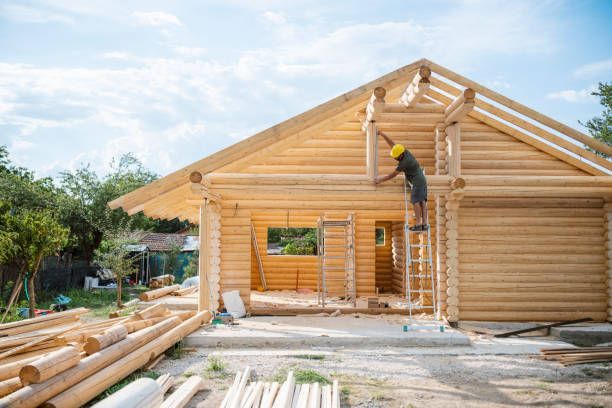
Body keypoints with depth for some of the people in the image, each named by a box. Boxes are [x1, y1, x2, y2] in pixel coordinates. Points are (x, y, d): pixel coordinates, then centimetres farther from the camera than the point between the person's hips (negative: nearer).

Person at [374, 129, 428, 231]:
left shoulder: (404, 162, -20)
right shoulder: (405, 152, 3)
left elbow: (393, 175, -13)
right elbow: (392, 144, 9)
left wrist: (381, 180, -6)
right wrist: (382, 134, 5)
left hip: (417, 181, -9)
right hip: (422, 180, 9)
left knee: (416, 201, -10)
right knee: (422, 201, 3)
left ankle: (418, 225, -14)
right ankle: (425, 224, -2)